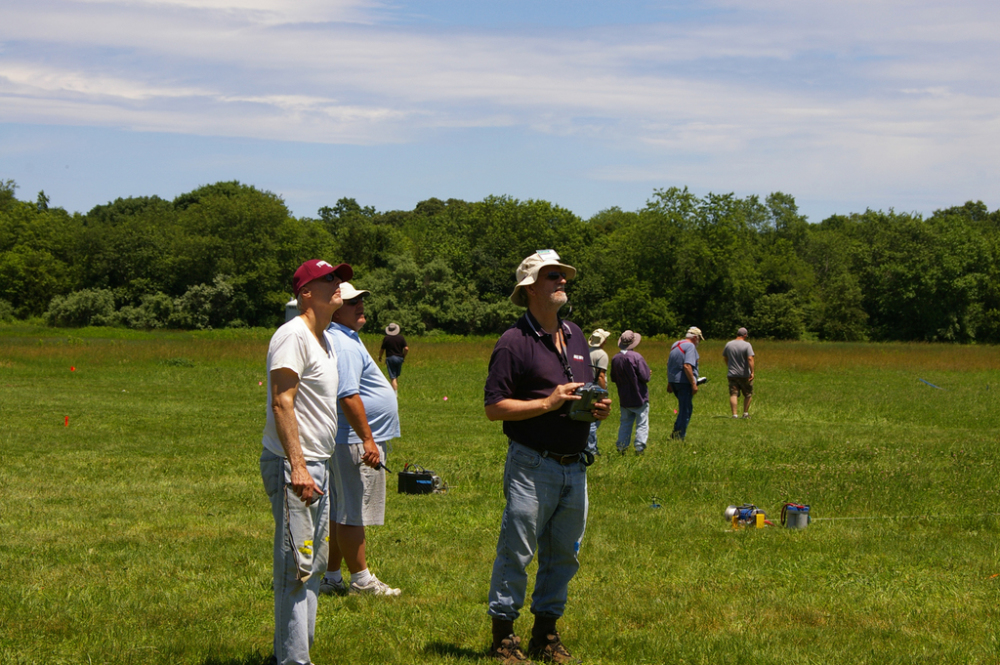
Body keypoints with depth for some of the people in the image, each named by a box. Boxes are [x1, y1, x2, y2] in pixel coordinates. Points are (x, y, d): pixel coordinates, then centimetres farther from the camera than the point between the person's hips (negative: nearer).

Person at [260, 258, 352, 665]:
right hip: (293, 466, -10)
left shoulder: (323, 341, 17)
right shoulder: (293, 336, -13)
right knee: (296, 567, -9)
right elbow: (281, 403, -21)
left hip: (315, 466, 10)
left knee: (313, 565, 15)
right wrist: (297, 466, -27)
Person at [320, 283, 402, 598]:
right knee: (353, 514, -4)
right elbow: (348, 396, -24)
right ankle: (360, 578, 1)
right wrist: (367, 439, -24)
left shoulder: (347, 339, 18)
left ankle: (332, 577, 17)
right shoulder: (343, 344, -17)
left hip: (345, 443, 11)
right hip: (355, 441, -11)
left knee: (340, 513, 13)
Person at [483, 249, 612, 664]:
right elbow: (494, 408, -11)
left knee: (564, 555, 11)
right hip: (533, 466, -7)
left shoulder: (575, 336, 15)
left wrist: (598, 408, 3)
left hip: (574, 467, 7)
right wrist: (548, 403, -18)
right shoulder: (514, 342, -7)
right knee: (516, 553, -3)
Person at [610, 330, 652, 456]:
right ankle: (639, 447, -2)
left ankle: (621, 447, 12)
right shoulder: (636, 357, -18)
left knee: (625, 423, 14)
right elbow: (645, 377, -18)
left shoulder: (615, 359, 1)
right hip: (639, 398, -6)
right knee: (642, 424, 2)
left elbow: (613, 378, 12)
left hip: (624, 398, 6)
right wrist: (648, 373, 3)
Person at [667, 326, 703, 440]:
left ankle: (676, 433, 18)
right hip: (685, 382, -9)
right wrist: (693, 384, -20)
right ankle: (679, 436, -2)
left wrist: (669, 383, 24)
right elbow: (687, 366, -23)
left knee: (684, 408, 21)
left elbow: (668, 364, 19)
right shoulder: (690, 346, -12)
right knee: (686, 409, -1)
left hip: (673, 381, 9)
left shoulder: (675, 344, 16)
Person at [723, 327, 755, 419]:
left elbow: (725, 357, 19)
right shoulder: (747, 345, -9)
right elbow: (750, 359, -19)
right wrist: (752, 372, -18)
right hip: (744, 375, -3)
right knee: (748, 394, 14)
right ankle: (745, 413, 16)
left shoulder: (728, 344, 5)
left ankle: (734, 414, -11)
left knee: (733, 395, -1)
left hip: (732, 374, 3)